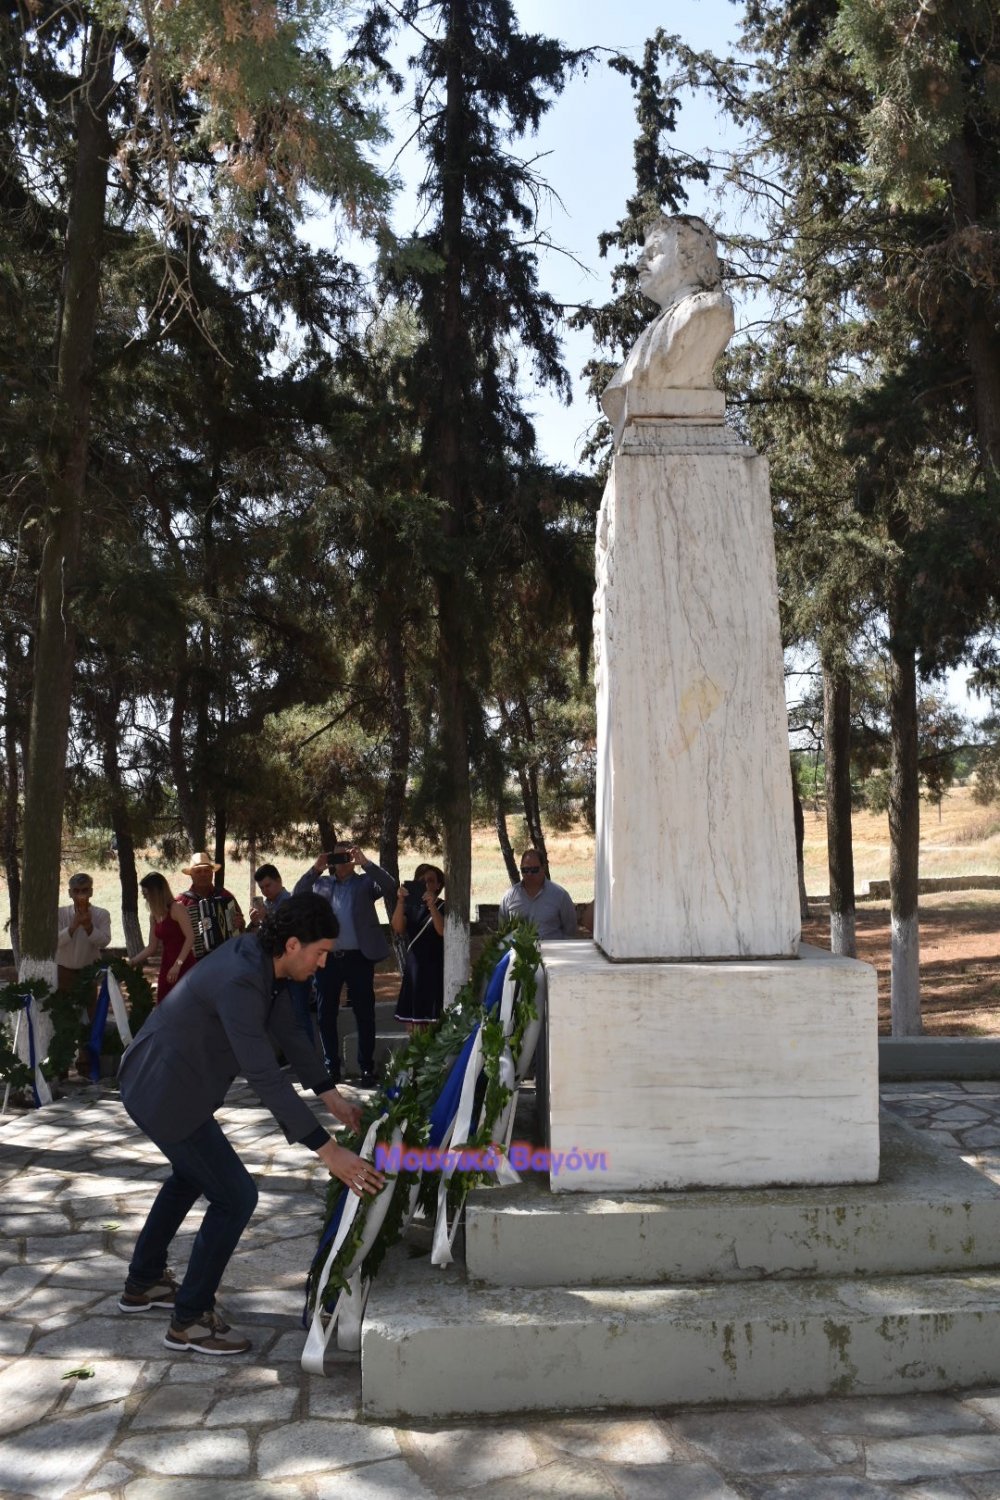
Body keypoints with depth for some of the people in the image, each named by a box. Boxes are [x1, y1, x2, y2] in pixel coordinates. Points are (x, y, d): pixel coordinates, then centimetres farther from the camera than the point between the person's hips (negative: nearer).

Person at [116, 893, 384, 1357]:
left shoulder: (263, 961, -2)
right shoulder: (239, 982, -32)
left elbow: (287, 1033, 10)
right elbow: (265, 1079, -34)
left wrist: (330, 1094, 9)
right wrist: (327, 1151, -33)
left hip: (157, 1080, 11)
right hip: (165, 1094, -11)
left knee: (191, 1174, 29)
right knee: (235, 1197, -5)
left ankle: (142, 1283, 45)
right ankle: (189, 1322, 9)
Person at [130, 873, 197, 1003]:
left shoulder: (177, 908, -10)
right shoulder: (154, 916, 13)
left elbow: (190, 937, -17)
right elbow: (152, 947, 18)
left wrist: (177, 964, -22)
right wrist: (131, 962, 11)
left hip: (183, 966, -8)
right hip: (166, 966, 8)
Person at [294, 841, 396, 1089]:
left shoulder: (365, 882, 5)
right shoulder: (321, 883, 12)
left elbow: (391, 888, -11)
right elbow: (298, 896, -1)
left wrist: (365, 863, -17)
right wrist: (315, 870, -9)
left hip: (358, 957, -3)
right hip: (327, 957, 3)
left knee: (364, 1014, 2)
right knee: (326, 1014, 8)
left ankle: (366, 1068, 10)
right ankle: (331, 1066, 19)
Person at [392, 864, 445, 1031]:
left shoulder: (443, 907, 1)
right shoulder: (410, 907, 10)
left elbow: (442, 930, -17)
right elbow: (398, 928, -7)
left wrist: (432, 906, -28)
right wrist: (400, 901, -19)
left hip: (436, 971, -4)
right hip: (413, 969, 4)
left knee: (433, 1024, -9)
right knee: (412, 1026, 4)